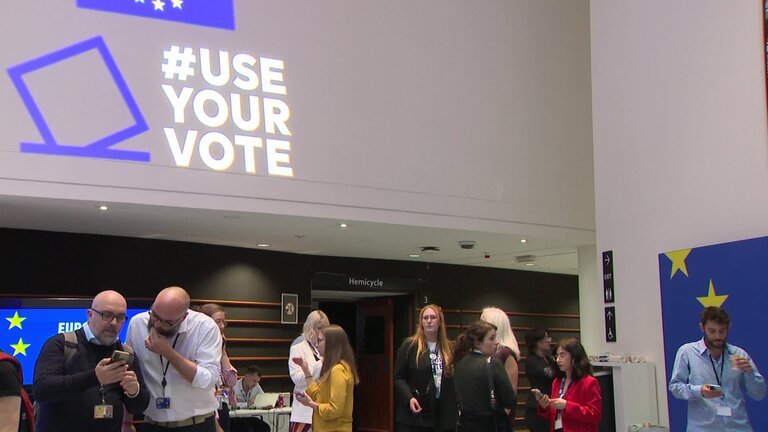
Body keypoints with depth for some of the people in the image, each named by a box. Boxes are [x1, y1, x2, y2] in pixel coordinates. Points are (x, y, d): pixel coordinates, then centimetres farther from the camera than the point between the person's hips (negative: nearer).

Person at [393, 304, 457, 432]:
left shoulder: (449, 348, 11)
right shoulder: (409, 345, 0)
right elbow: (398, 377, -2)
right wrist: (409, 398, -17)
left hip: (443, 414, 3)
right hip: (414, 413, -3)